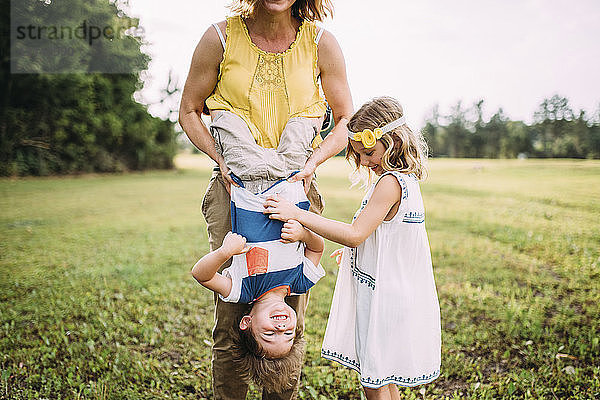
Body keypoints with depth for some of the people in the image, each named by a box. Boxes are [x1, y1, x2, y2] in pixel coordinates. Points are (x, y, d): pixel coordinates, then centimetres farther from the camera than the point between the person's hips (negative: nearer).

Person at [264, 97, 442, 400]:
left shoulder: (389, 182, -22)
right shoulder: (405, 179, 9)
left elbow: (355, 234, -25)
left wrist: (298, 215, -27)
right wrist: (350, 250, 19)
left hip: (385, 299, -10)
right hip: (381, 292, 10)